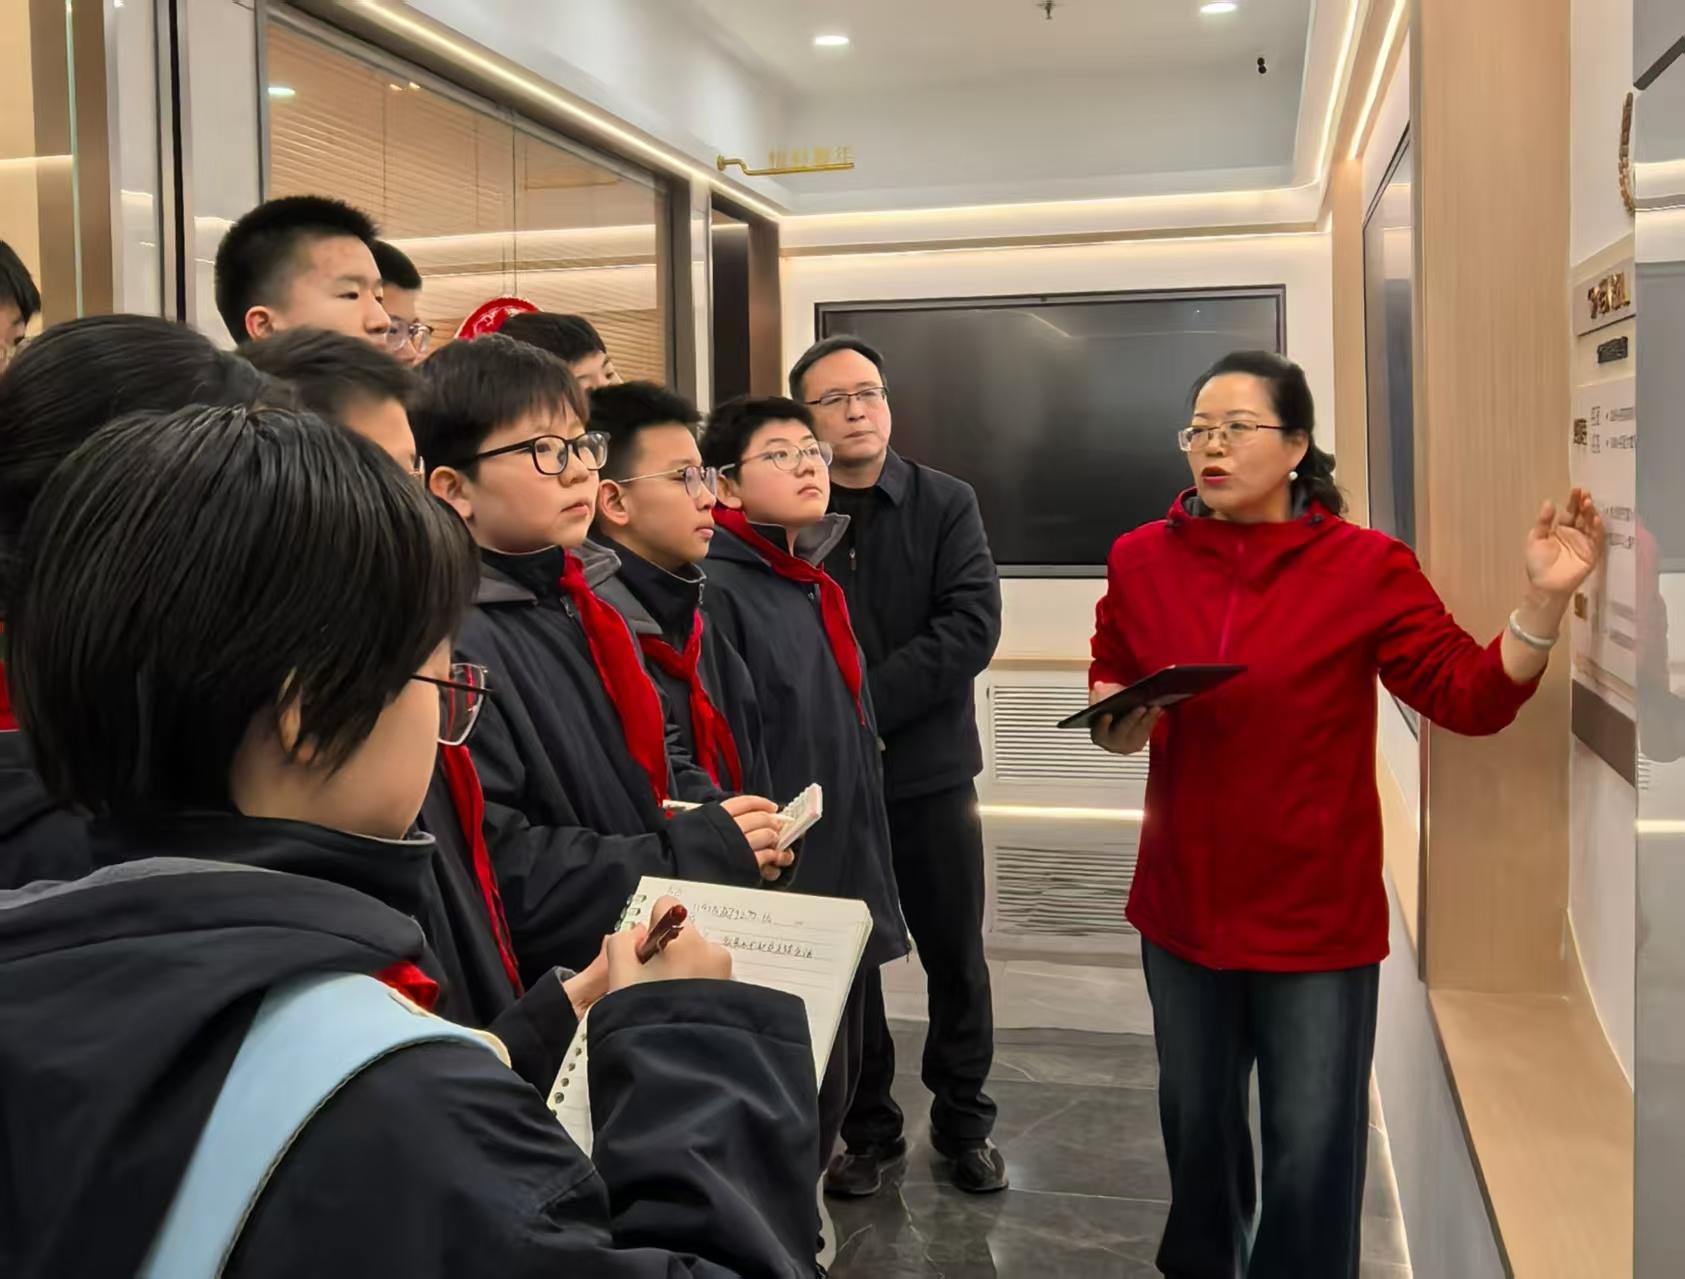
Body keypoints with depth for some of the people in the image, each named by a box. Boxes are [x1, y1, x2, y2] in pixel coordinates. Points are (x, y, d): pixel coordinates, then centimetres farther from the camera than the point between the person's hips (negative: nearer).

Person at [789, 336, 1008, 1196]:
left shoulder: (946, 504, 0)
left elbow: (972, 627, -12)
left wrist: (865, 701, -19)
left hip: (929, 771, 1)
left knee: (956, 959, 11)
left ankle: (964, 1121, 31)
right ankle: (868, 1129, 29)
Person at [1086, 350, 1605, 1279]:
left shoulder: (1367, 566, -10)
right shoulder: (1141, 558, -2)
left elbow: (1470, 698, -9)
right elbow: (1108, 681, 14)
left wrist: (1543, 600, -23)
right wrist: (1114, 719, -7)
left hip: (1317, 910, -3)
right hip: (1183, 900, 3)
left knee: (1312, 1149, 6)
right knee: (1195, 1120, 21)